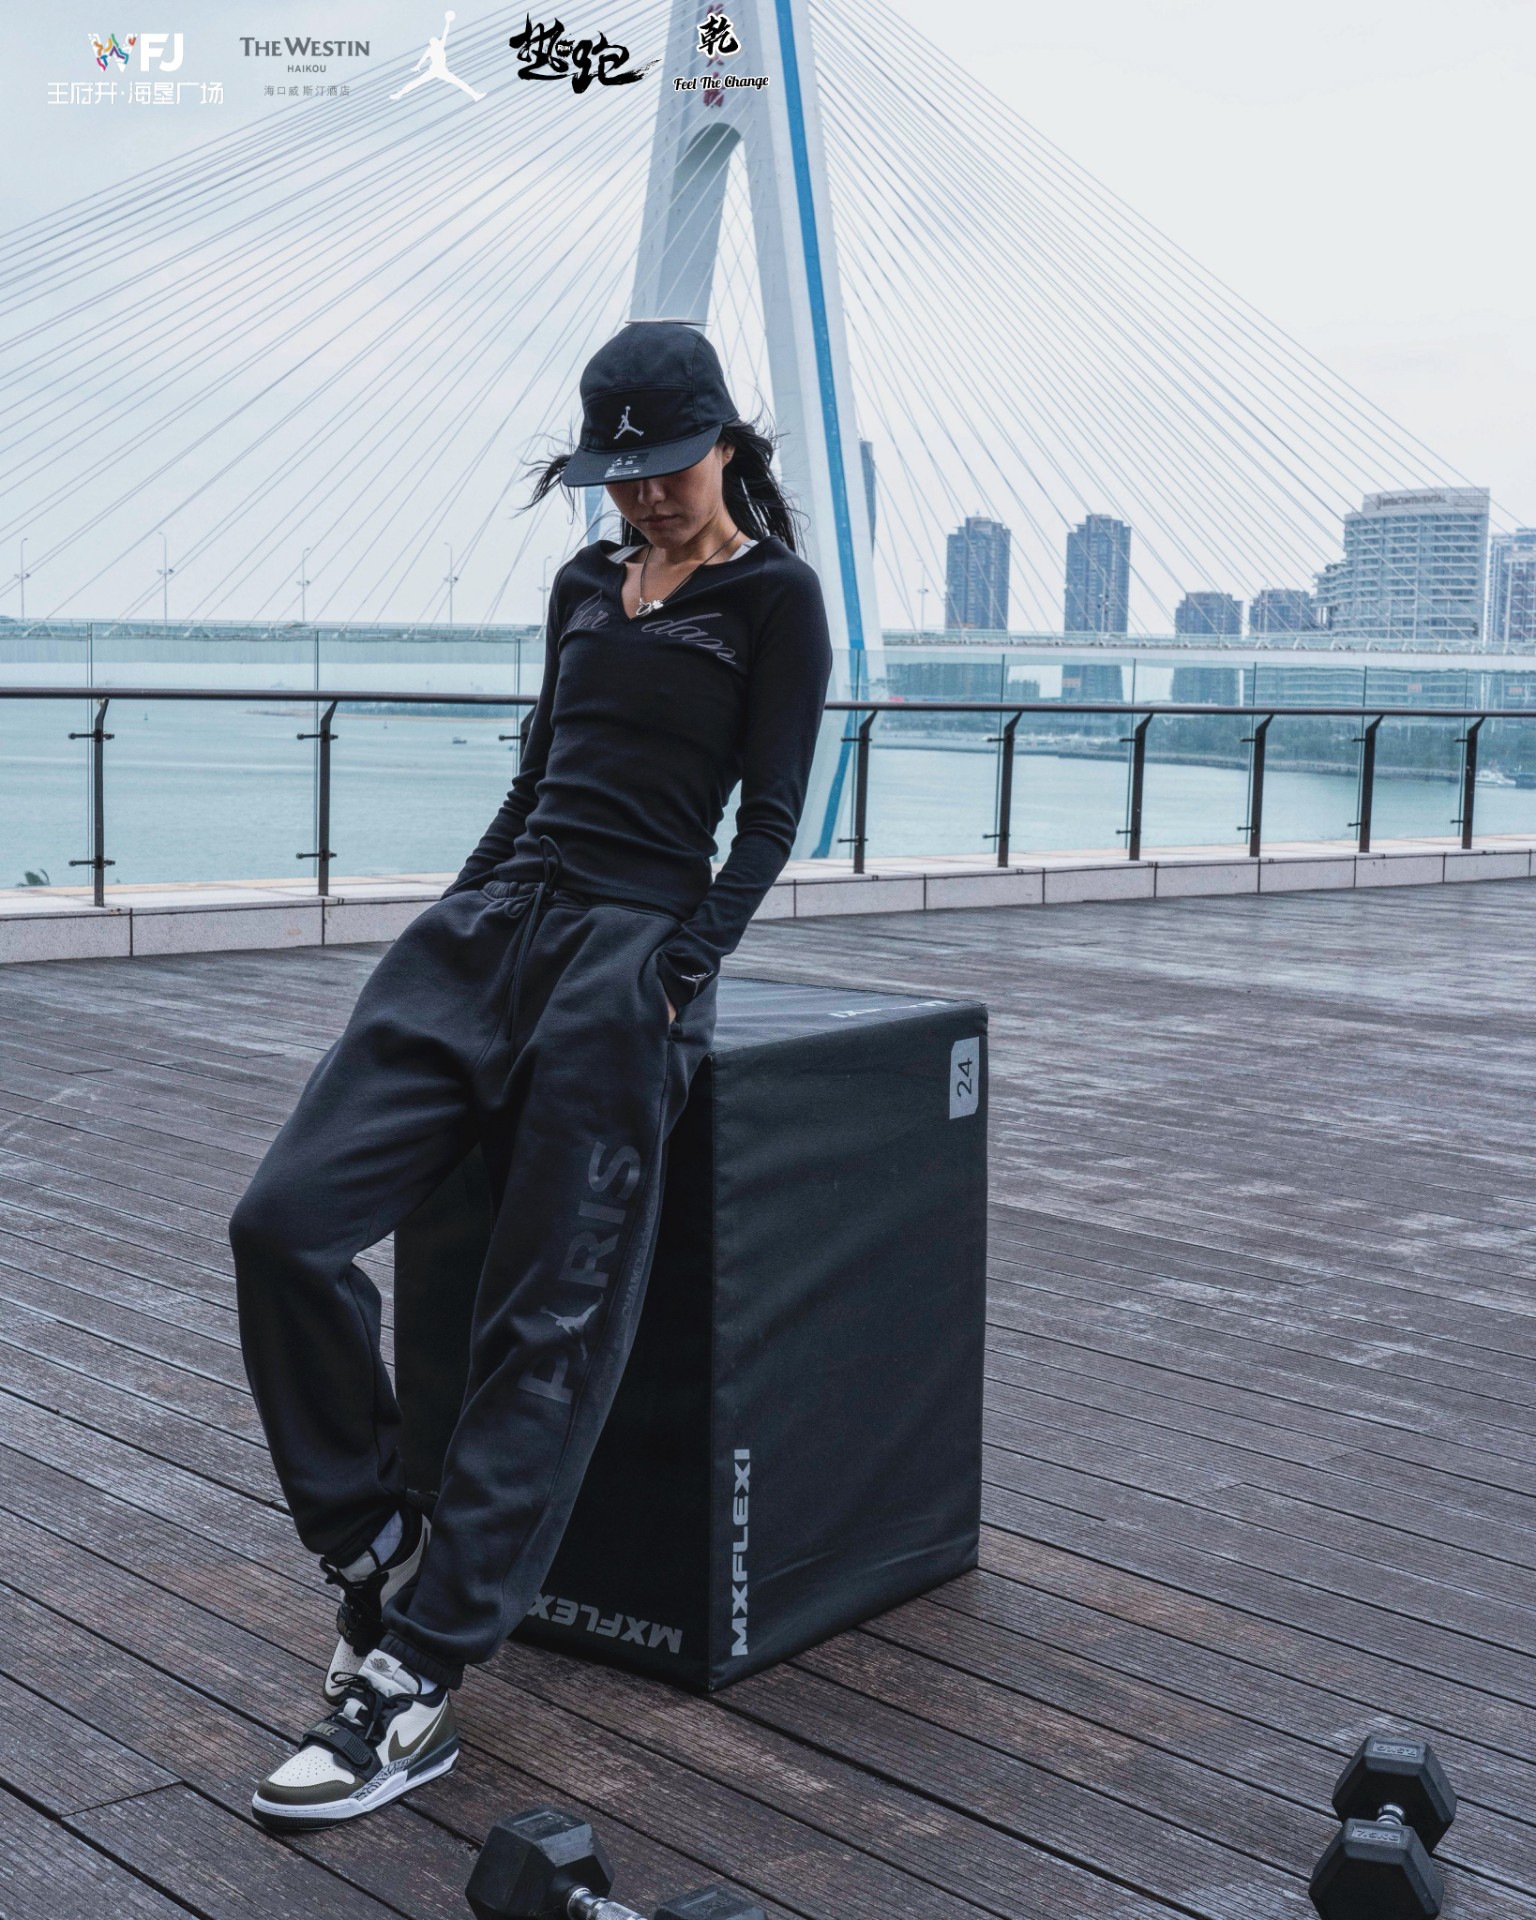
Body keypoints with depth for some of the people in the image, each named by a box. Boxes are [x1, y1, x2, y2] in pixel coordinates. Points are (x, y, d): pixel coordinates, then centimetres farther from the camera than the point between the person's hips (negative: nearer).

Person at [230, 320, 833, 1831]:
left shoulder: (774, 598, 4)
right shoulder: (583, 586, 21)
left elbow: (771, 817, -3)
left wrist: (678, 968, -16)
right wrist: (453, 921, 12)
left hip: (634, 943, -6)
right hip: (495, 915, 6)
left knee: (549, 1321, -13)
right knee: (286, 1220, -13)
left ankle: (413, 1682, -12)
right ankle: (374, 1552, 0)